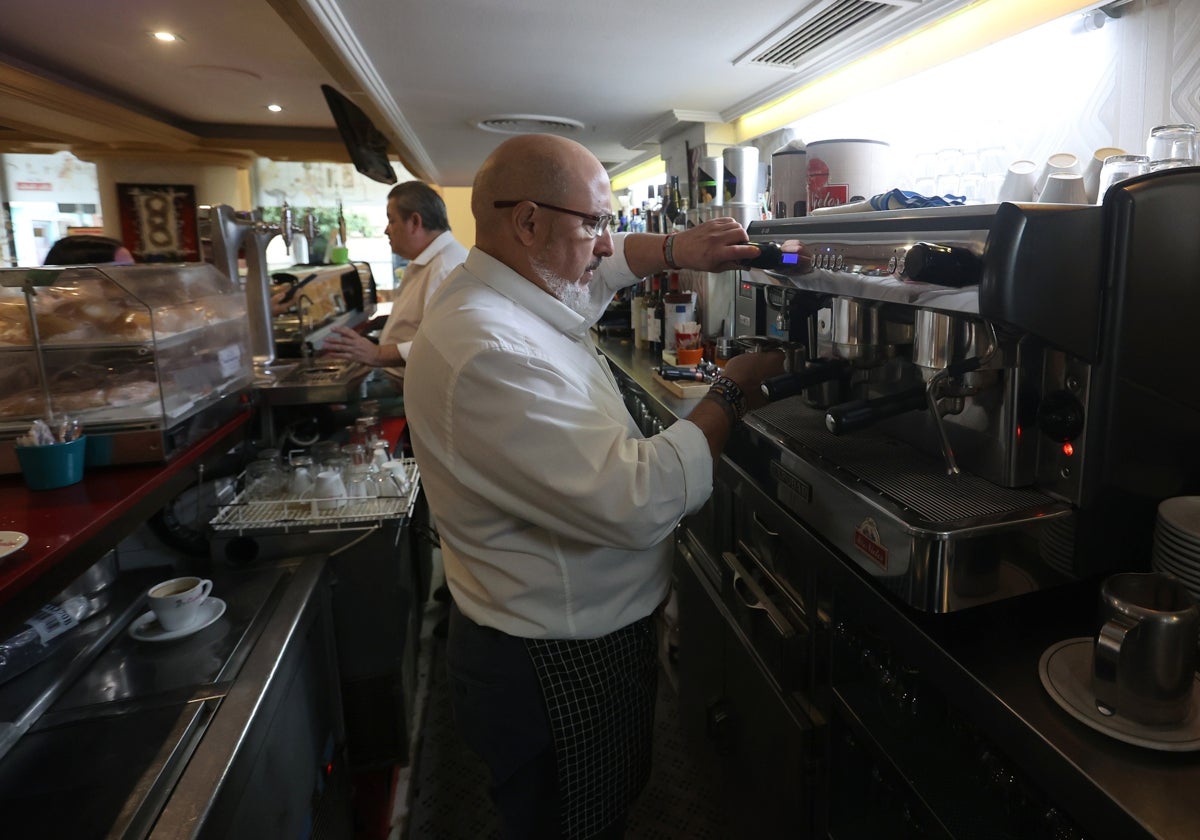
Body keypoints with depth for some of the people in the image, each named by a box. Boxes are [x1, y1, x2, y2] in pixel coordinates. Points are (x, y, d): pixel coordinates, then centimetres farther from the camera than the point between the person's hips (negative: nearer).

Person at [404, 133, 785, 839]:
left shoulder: (514, 289, 1)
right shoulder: (486, 355, -32)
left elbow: (600, 267, 22)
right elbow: (637, 501, -36)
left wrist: (675, 250, 4)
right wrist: (732, 395, -21)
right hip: (558, 672, -9)